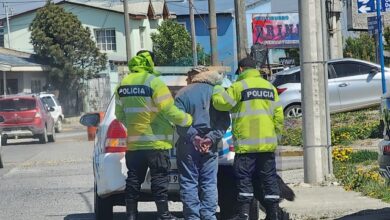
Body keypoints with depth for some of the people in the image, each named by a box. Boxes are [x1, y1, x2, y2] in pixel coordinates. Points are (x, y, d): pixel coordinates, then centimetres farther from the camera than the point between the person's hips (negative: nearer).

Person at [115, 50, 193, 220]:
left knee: (133, 179, 10)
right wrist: (188, 120, 2)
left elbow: (119, 115, 15)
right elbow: (170, 112, -14)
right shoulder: (153, 82, -13)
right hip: (156, 142, -5)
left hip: (133, 142, 6)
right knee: (159, 179, 0)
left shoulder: (123, 85, 7)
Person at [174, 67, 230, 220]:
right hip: (210, 146, 3)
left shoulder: (183, 94, -2)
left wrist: (193, 137, -12)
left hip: (188, 145, -2)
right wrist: (211, 138, -7)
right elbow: (224, 121, 0)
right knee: (209, 184, 7)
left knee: (189, 183, 3)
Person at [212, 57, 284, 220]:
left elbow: (221, 103, -5)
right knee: (269, 178, 8)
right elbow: (278, 115, 11)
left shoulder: (239, 86, -7)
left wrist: (217, 89, 14)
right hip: (267, 142, 5)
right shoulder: (270, 87, 13)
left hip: (246, 142, -5)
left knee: (244, 178, -1)